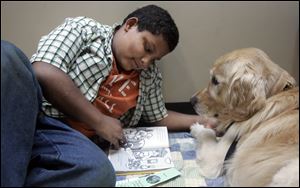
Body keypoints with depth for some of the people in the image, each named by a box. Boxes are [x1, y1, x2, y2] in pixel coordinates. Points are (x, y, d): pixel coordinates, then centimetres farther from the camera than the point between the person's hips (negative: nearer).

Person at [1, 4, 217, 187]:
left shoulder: (149, 77, 15)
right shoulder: (85, 29, 2)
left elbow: (159, 116, 29)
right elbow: (43, 73, -11)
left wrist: (203, 121, 17)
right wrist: (99, 122, -9)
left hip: (63, 135, 3)